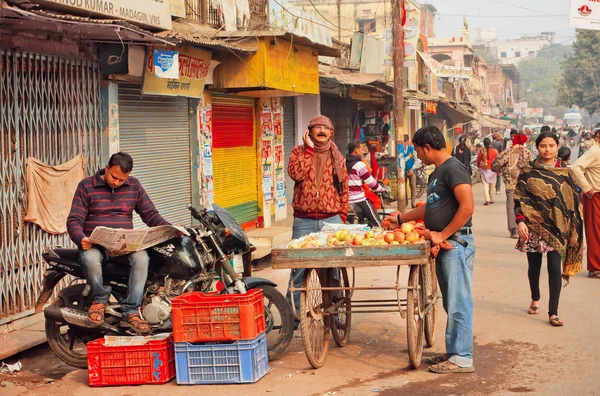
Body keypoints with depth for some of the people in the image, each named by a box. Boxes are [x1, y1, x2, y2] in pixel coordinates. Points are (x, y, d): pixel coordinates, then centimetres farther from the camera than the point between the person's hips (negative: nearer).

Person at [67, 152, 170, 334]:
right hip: (94, 244, -2)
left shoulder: (134, 186, 12)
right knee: (90, 258, -37)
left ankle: (130, 312, -26)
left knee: (142, 257, -31)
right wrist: (81, 238, -23)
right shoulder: (86, 186, 3)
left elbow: (150, 214, 12)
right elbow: (74, 220, -2)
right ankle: (99, 298, -7)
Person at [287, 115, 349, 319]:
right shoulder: (298, 152, 4)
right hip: (304, 220, -2)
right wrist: (309, 148, -12)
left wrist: (343, 215, 6)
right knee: (299, 267, -1)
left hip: (332, 219, 2)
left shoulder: (336, 156, 11)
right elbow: (296, 173, -17)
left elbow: (344, 187, 14)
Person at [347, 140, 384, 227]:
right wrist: (381, 189, 10)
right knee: (377, 224, 0)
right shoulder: (359, 164, -13)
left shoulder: (344, 163, 9)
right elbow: (371, 183, -8)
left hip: (347, 199, 8)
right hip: (359, 199, -8)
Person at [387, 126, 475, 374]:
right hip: (444, 245, 9)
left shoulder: (453, 169, -12)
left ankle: (462, 358, -2)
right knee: (451, 302, 12)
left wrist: (443, 235, -18)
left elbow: (467, 207, -22)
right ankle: (454, 351, 18)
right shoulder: (437, 173, 18)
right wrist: (401, 219, 36)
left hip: (456, 243, -9)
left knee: (458, 302, -6)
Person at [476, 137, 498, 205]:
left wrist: (478, 166, 25)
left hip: (484, 170, -2)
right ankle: (491, 199, 24)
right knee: (492, 185, 14)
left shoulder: (482, 151, -7)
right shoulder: (495, 151, -5)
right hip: (493, 170, 2)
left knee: (485, 184, -2)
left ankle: (487, 199, -15)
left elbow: (478, 160, 3)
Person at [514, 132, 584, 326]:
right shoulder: (528, 172, 0)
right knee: (534, 266, 12)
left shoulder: (564, 172, 4)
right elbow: (519, 198, -2)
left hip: (556, 227, 0)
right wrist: (520, 221, -14)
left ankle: (553, 313, -6)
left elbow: (573, 200, 7)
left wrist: (573, 228, 3)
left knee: (555, 268, -7)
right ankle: (535, 300, 36)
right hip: (533, 225, 0)